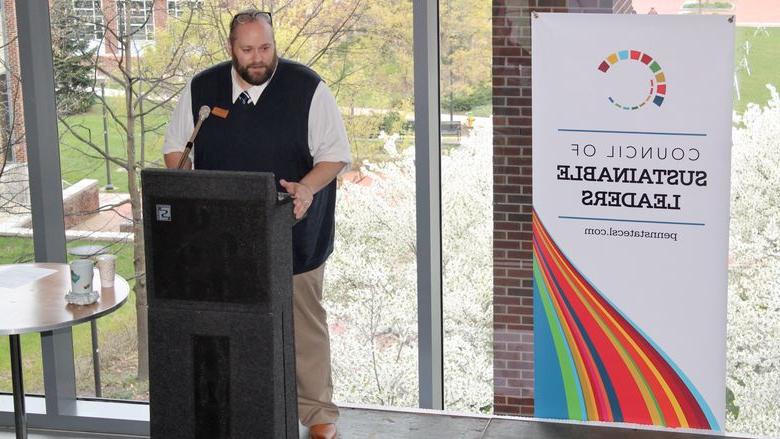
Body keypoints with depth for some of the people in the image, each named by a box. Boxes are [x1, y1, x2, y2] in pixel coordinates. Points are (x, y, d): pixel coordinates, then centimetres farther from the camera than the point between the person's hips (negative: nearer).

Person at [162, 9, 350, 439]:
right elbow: (175, 146, 13)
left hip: (293, 231, -2)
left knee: (304, 322, 4)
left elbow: (336, 154, -4)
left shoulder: (307, 88, -7)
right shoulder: (202, 88, 3)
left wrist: (307, 188, -22)